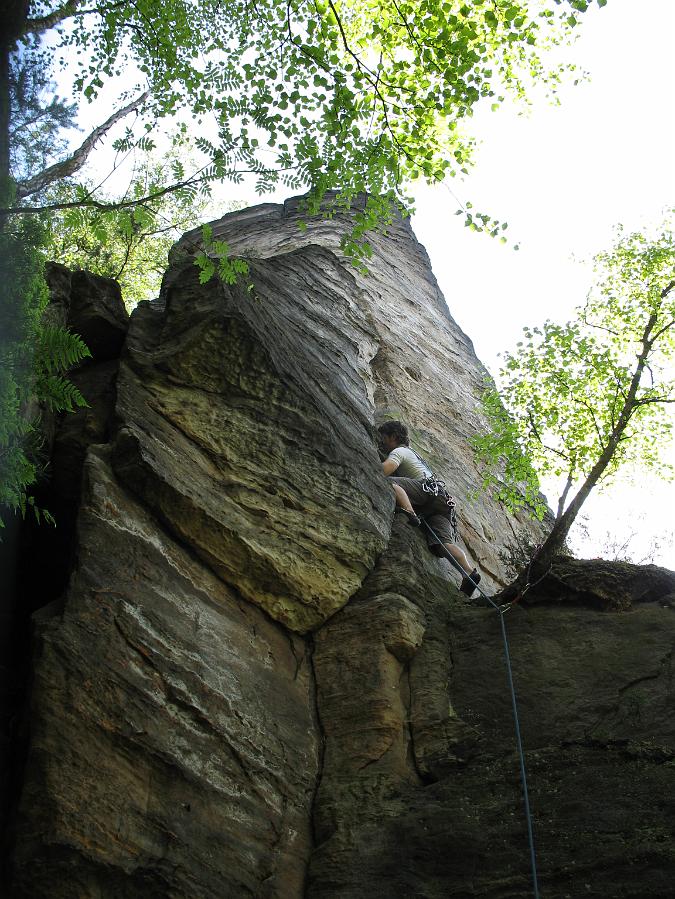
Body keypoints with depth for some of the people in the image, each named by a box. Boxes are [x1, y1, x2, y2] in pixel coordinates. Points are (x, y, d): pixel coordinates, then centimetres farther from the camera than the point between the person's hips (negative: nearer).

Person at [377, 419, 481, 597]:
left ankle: (410, 514, -44)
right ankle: (469, 573, -34)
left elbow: (385, 469, -6)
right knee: (443, 544, -13)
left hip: (428, 487, -8)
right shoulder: (411, 453, 41)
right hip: (443, 500, 8)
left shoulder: (399, 451, 13)